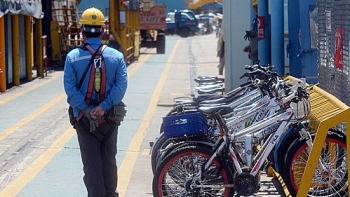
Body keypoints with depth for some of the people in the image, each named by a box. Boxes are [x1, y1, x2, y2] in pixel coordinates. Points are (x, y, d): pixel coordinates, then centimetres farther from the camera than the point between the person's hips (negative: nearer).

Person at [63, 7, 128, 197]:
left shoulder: (73, 57, -8)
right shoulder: (116, 56, -3)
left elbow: (70, 87, -14)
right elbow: (121, 84, -12)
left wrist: (85, 109, -14)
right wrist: (104, 107, -16)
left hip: (84, 117, -2)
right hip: (109, 117, 2)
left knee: (91, 161, 4)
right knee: (109, 159, 17)